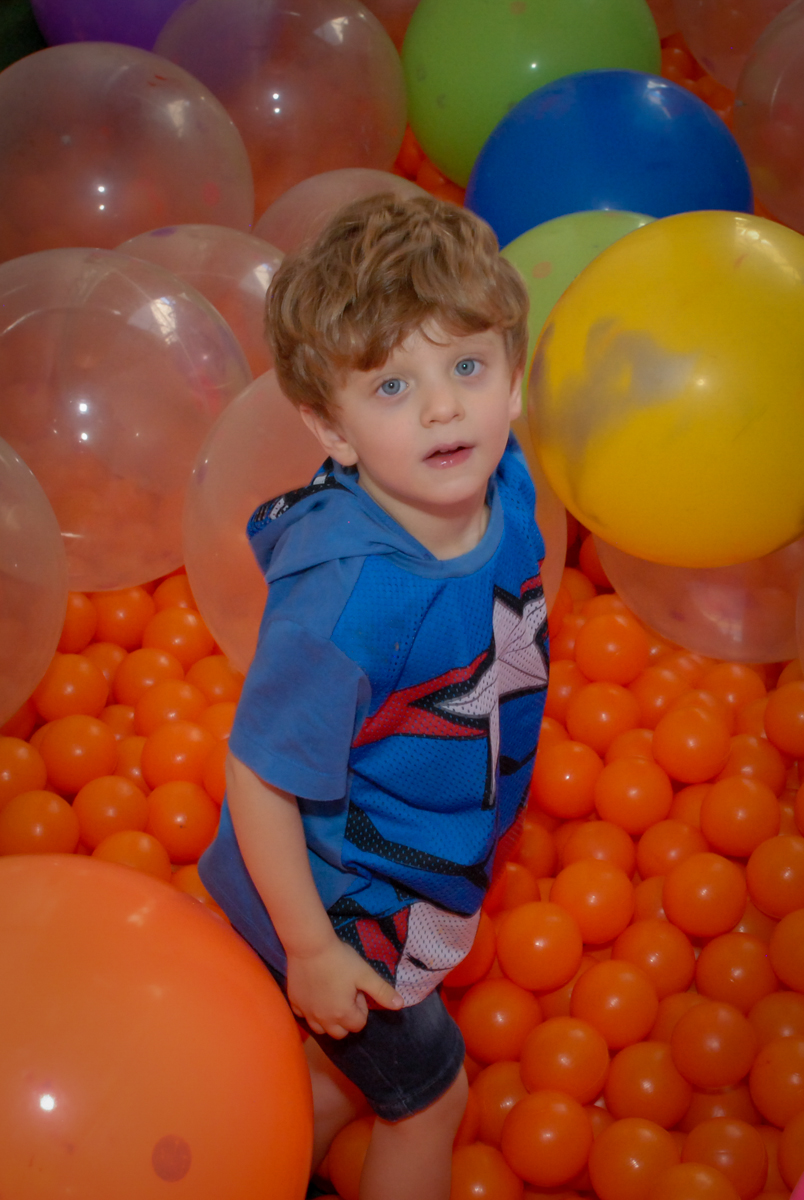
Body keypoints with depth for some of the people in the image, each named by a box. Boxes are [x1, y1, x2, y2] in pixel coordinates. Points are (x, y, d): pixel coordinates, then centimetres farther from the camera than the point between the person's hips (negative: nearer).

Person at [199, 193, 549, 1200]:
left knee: (359, 1068, 31)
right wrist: (310, 948, -19)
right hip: (334, 900, -7)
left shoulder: (502, 484, -17)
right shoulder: (349, 593, -39)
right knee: (427, 1095, 19)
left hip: (407, 874, 7)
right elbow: (260, 775, -29)